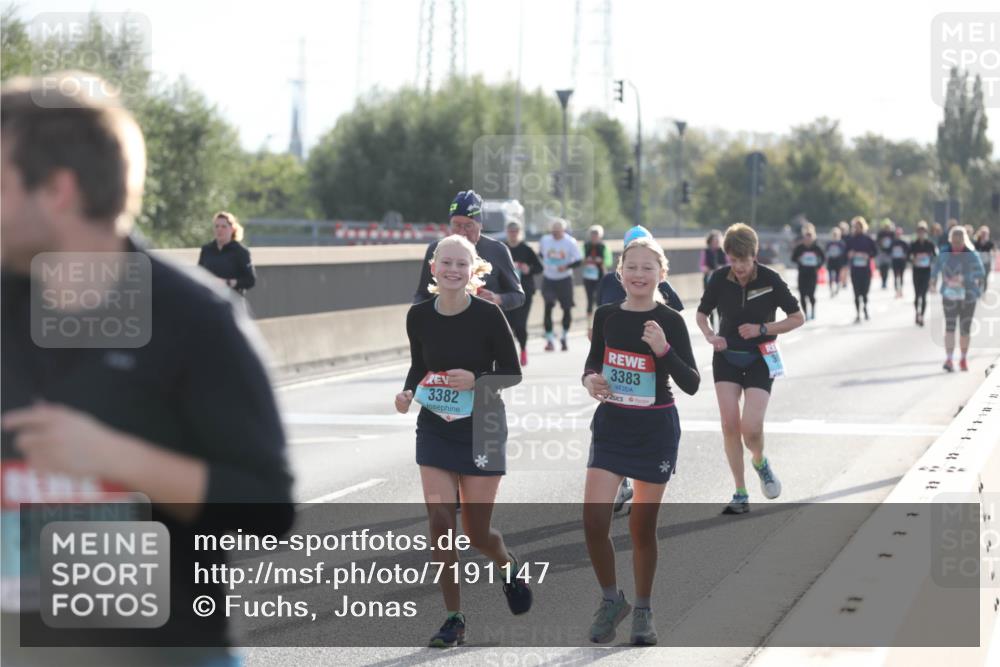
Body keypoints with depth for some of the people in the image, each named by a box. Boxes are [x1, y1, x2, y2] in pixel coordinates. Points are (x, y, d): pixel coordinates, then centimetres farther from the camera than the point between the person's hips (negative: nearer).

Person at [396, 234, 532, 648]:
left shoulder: (488, 315, -14)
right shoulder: (419, 316, -4)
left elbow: (512, 373, -7)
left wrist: (476, 379, -24)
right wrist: (408, 392, -8)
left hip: (481, 430, -3)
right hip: (434, 430, 3)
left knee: (477, 531, 3)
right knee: (440, 521, -7)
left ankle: (508, 566, 39)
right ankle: (454, 618, 5)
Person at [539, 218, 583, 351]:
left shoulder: (570, 242, -10)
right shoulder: (545, 240, -2)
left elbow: (579, 260, -9)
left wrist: (566, 266, -24)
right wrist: (544, 265, 4)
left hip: (565, 279, -1)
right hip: (548, 279, 1)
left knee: (567, 309, 3)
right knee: (548, 307, -9)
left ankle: (565, 337, 23)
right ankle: (549, 339, -3)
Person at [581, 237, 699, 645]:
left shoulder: (669, 321, -9)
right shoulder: (606, 315, 0)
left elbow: (691, 384, -12)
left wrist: (663, 350, -28)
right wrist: (590, 379, -8)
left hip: (655, 429, -2)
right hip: (611, 427, 3)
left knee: (642, 527, 7)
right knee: (593, 520, -9)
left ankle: (642, 611, 24)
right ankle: (611, 600, 13)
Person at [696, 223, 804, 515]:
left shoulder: (770, 279, -14)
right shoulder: (719, 279, -7)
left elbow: (797, 318, -5)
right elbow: (701, 314, 9)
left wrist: (762, 329, -16)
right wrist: (710, 336, -11)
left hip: (760, 359, -2)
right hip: (726, 357, 2)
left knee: (751, 428, -15)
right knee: (729, 425, -6)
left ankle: (760, 462, 21)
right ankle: (741, 495, 5)